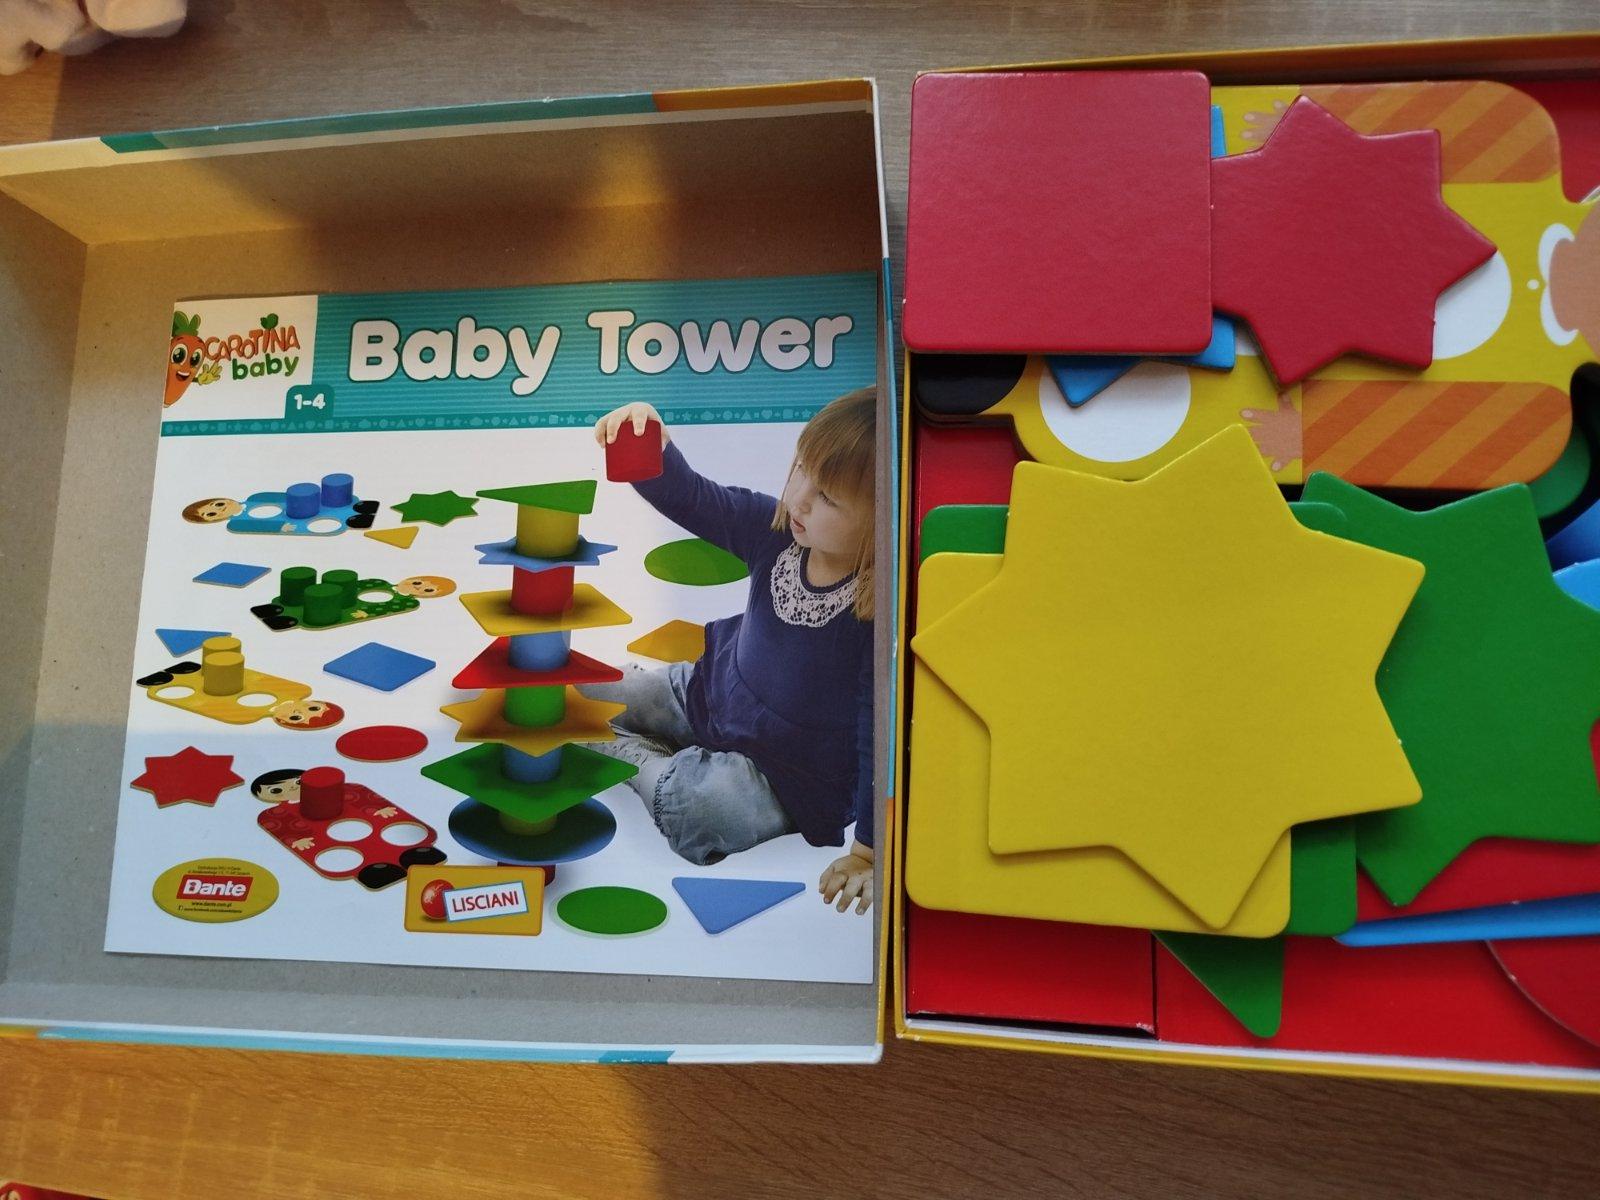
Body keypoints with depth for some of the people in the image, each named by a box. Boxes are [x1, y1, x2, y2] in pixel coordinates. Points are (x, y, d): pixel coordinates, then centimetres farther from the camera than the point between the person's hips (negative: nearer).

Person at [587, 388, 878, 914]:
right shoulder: (776, 527, -15)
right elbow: (690, 498, -9)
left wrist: (866, 852, -21)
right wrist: (648, 443, -31)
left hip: (787, 769, -6)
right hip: (710, 693, 6)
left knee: (703, 808, -31)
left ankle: (618, 751, -4)